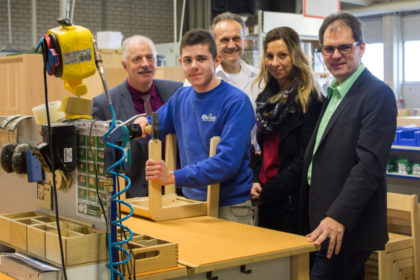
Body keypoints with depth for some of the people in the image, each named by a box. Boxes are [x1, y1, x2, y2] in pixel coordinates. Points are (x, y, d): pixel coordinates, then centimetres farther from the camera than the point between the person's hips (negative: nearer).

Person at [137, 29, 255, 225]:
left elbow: (227, 162, -23)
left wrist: (173, 177, -30)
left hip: (230, 209, -5)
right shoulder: (181, 97, 7)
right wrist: (142, 123, -4)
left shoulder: (236, 102, -14)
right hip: (190, 202, 5)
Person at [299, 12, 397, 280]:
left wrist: (338, 217, -26)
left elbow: (370, 164, -20)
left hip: (348, 228, -8)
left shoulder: (377, 94, -12)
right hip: (325, 225, 8)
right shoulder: (334, 93, 16)